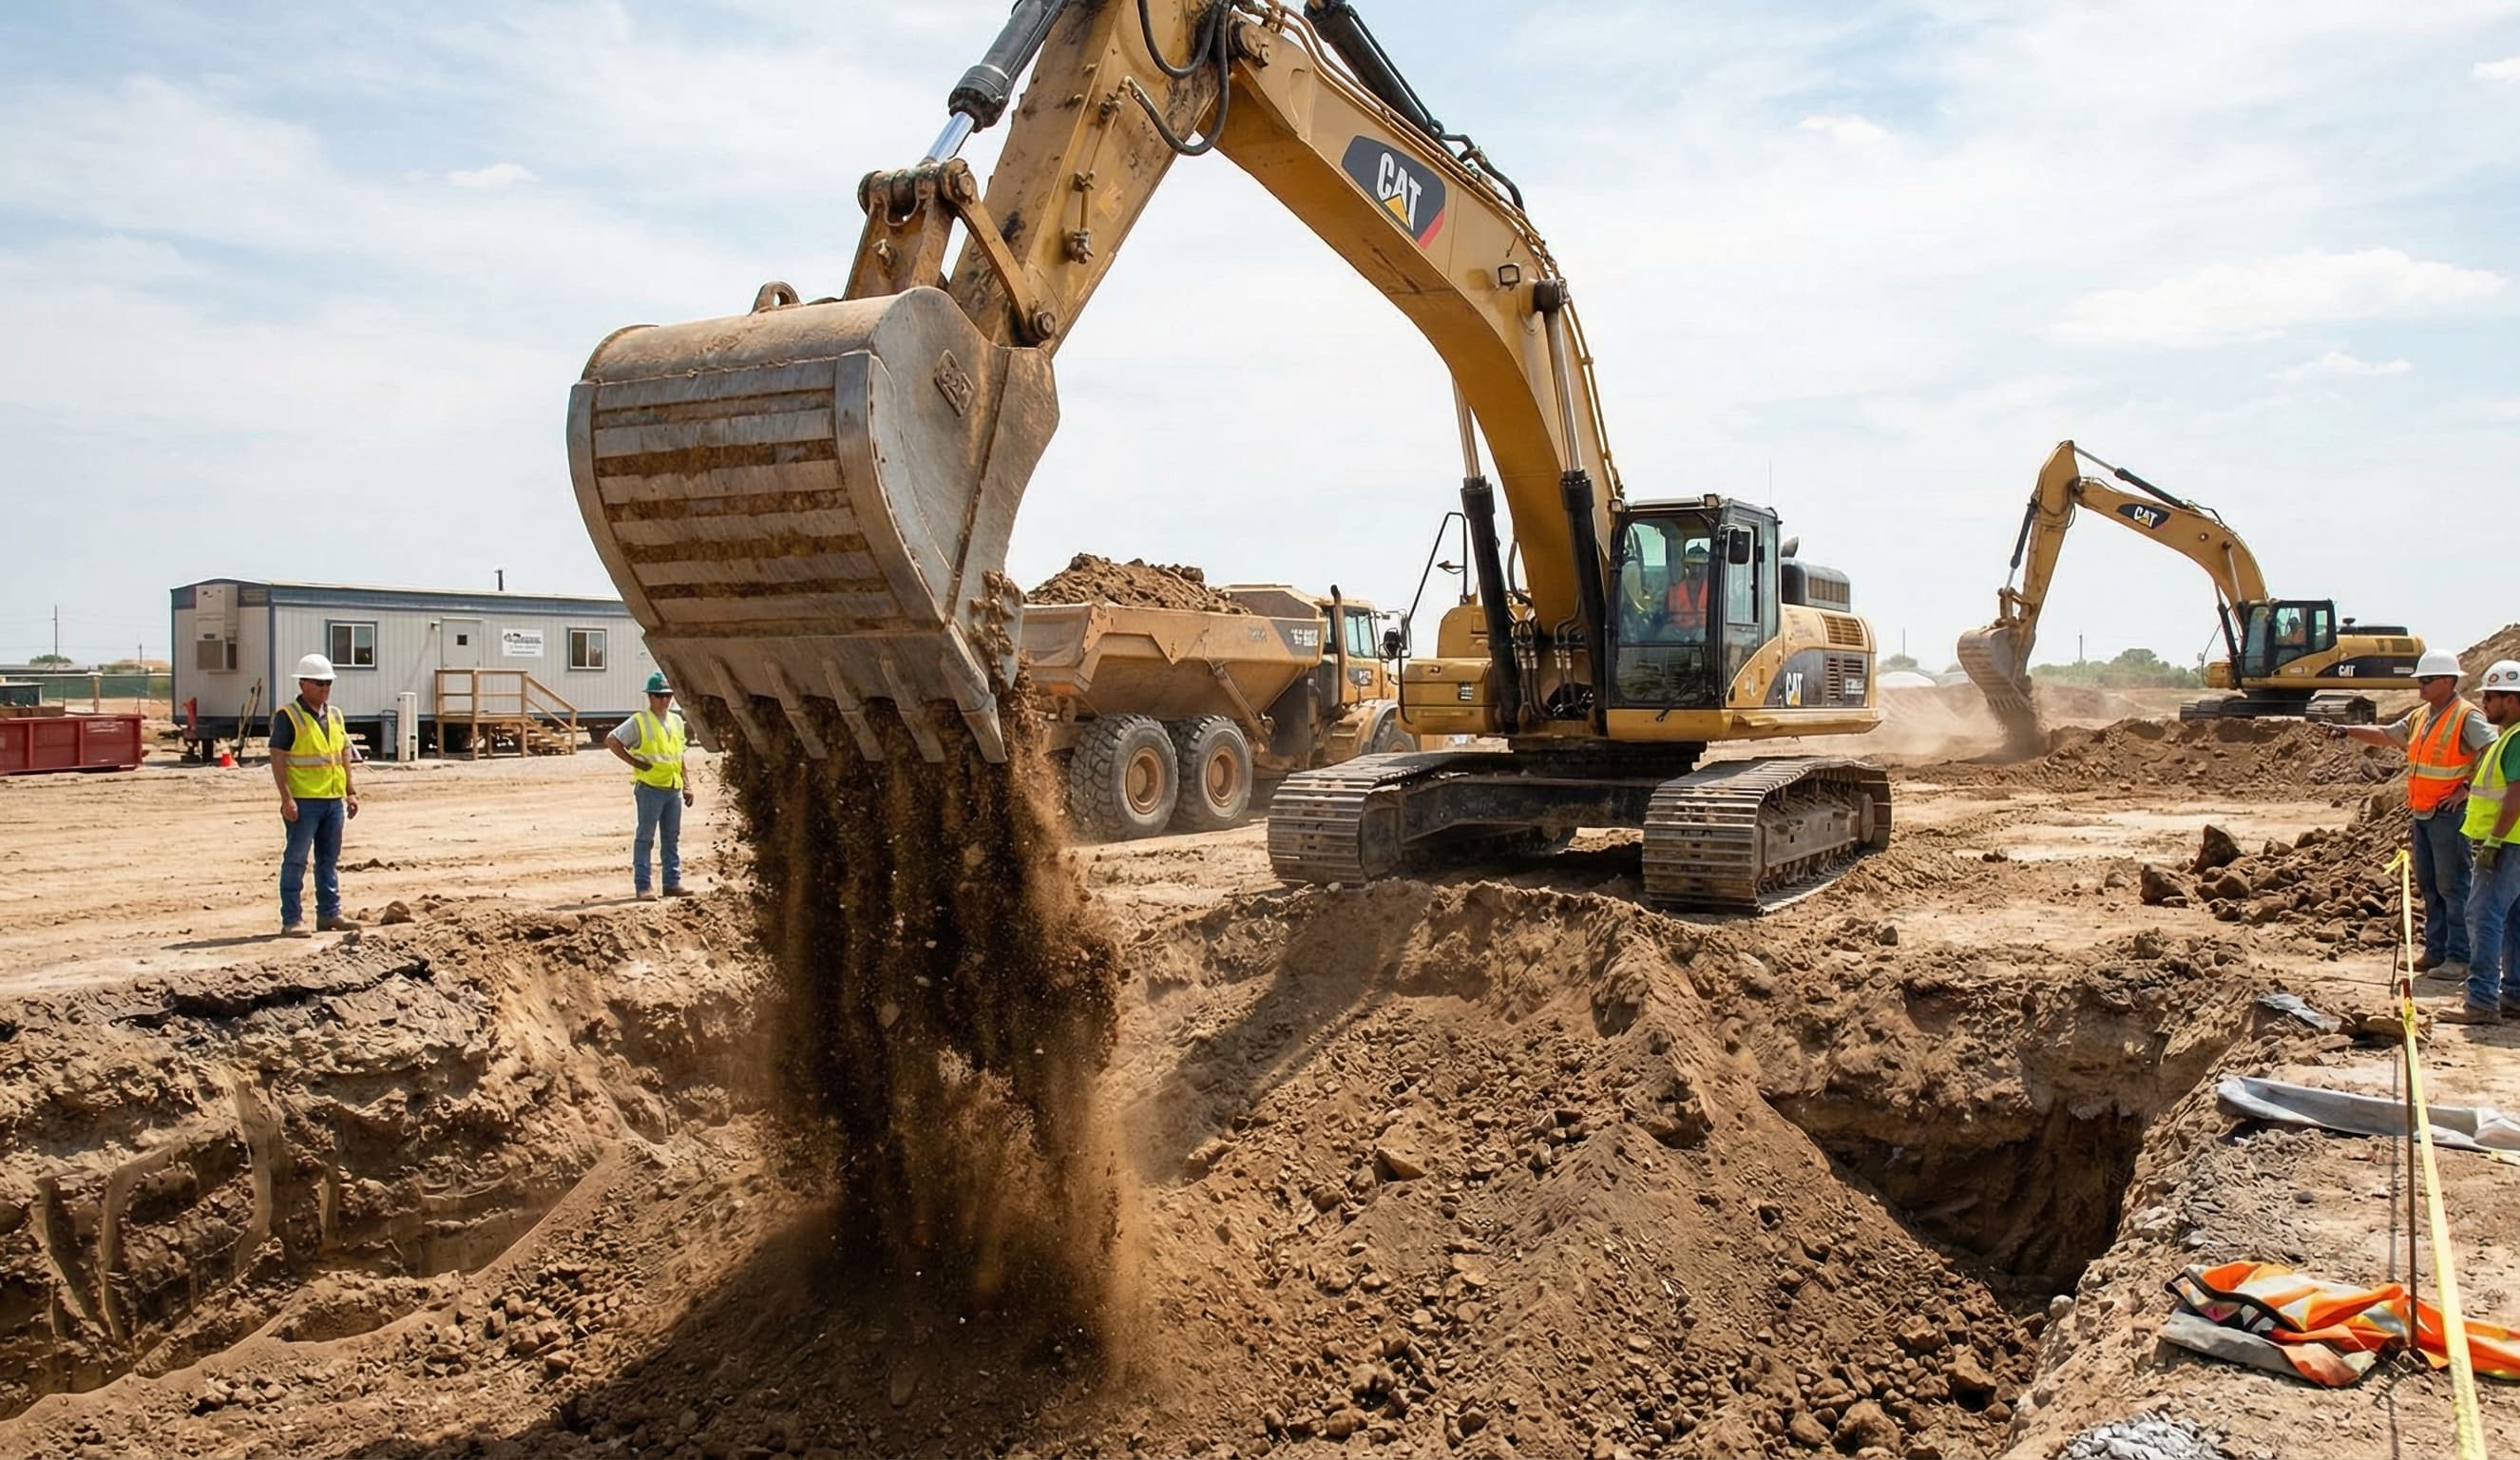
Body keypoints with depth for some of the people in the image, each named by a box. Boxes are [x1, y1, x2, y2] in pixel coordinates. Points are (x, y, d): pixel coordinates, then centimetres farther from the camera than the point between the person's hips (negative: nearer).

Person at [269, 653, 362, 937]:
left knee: (330, 860, 13)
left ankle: (329, 914, 21)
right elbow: (277, 759, -12)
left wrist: (350, 791, 14)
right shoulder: (288, 716, -8)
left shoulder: (335, 715, 14)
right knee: (296, 860, -3)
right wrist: (286, 798, -18)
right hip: (303, 801, -7)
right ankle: (291, 919, 1)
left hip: (334, 799, 7)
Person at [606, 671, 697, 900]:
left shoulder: (677, 721, 14)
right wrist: (634, 762, -10)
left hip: (674, 788, 6)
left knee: (672, 837, 10)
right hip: (650, 787, -6)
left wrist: (687, 785, 14)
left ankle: (673, 883, 17)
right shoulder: (639, 722, -5)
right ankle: (642, 886, 3)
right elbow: (611, 740, -9)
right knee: (645, 838, -1)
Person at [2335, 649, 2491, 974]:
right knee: (2429, 886, 12)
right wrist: (2348, 730, 12)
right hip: (2422, 813, 9)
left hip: (2450, 814, -9)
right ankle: (2436, 950, 20)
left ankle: (2459, 957, -1)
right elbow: (2386, 735, 23)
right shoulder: (2420, 716, 13)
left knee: (2453, 886, -5)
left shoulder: (2467, 716, -12)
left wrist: (2468, 788, -19)